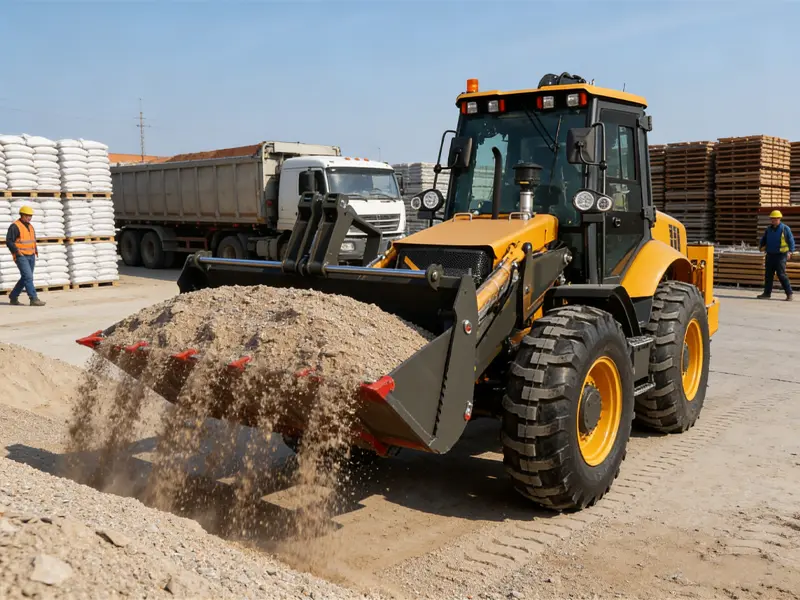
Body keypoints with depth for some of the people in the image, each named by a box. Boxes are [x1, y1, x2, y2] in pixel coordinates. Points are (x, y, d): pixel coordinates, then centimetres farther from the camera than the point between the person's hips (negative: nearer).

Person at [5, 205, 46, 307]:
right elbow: (9, 241, -12)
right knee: (28, 277, -14)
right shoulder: (15, 226, -9)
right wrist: (17, 251, -21)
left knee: (25, 278, 11)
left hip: (31, 256, 8)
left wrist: (36, 249, 9)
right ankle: (34, 299, -15)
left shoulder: (30, 226, 16)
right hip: (21, 256, -8)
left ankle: (13, 297, 23)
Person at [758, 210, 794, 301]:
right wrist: (761, 245, -1)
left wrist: (790, 252, -17)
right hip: (770, 255, 6)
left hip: (780, 255, -6)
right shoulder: (769, 229, 11)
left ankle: (789, 294, -2)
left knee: (781, 275, -9)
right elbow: (763, 239, 20)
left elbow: (791, 241, -5)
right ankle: (767, 293, 15)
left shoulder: (785, 228, -4)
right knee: (768, 275, 7)